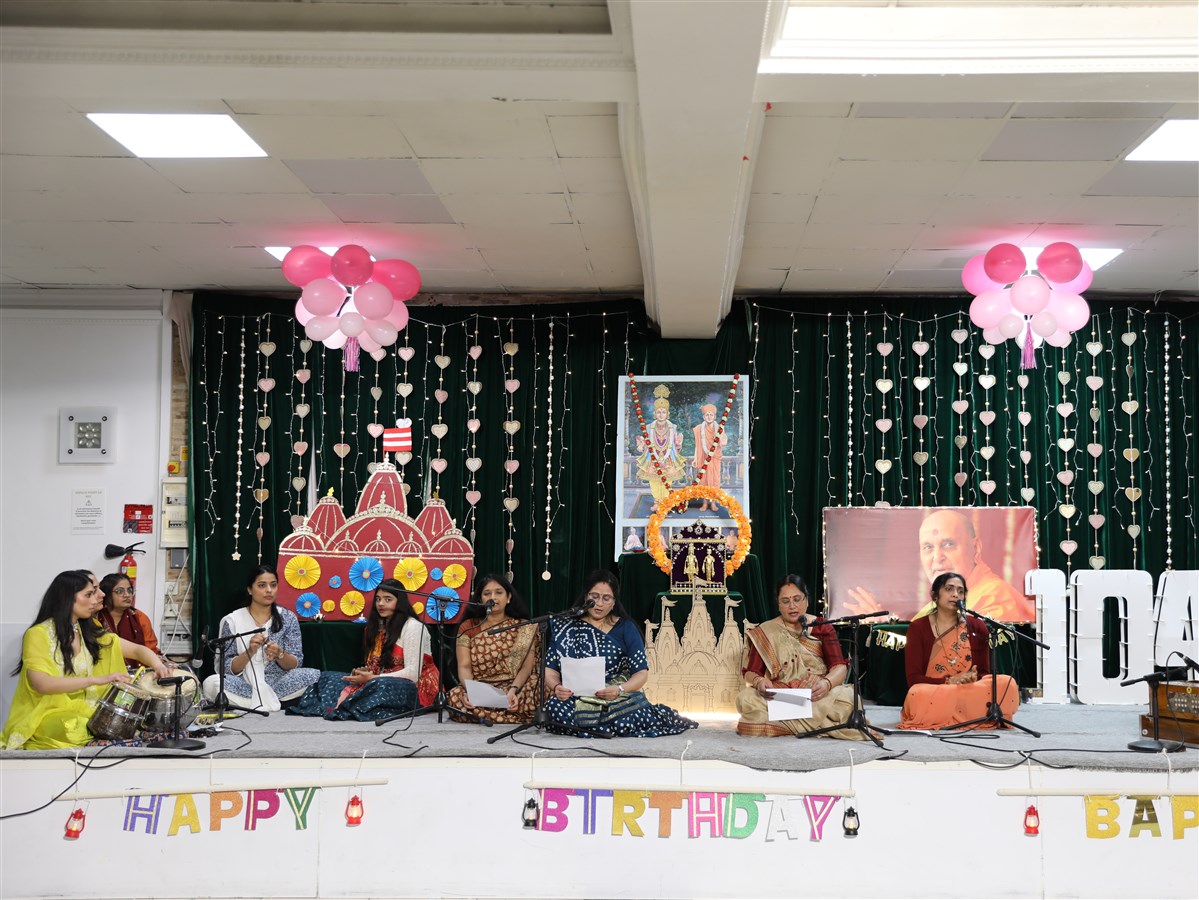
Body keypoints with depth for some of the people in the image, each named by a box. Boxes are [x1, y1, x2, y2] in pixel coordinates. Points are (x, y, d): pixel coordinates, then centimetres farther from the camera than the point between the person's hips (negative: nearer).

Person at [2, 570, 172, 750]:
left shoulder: (90, 633, 9)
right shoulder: (37, 634, -9)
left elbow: (137, 650, 8)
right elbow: (41, 683, -22)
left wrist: (158, 666, -15)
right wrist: (96, 680, -30)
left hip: (84, 712, 6)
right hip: (47, 715, -6)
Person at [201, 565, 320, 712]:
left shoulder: (288, 618, 4)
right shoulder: (233, 621, 0)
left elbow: (296, 664, 0)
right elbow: (228, 668, -4)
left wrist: (280, 654, -21)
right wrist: (249, 652, -22)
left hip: (280, 683, 1)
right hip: (245, 685, -1)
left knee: (315, 675, -27)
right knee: (211, 683, -31)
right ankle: (277, 703, -21)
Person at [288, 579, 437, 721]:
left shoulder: (413, 627, -6)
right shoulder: (379, 626, 19)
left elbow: (412, 674, -14)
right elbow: (377, 667, 16)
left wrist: (372, 678, -17)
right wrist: (364, 673, -8)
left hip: (410, 689, -7)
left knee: (382, 687, -39)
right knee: (327, 677, -5)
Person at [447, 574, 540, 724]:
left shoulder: (524, 628, 11)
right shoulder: (468, 627, 13)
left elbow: (526, 666, -2)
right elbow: (464, 666, 1)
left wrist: (513, 690, -23)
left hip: (514, 686, -1)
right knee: (456, 696, -34)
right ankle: (516, 719, -22)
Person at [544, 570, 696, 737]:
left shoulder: (625, 628, 8)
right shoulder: (567, 629, 10)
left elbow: (641, 673, 1)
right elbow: (550, 669, 6)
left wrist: (619, 690, -20)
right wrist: (556, 687, -18)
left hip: (619, 698, -1)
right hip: (577, 698, 2)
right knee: (556, 708, -33)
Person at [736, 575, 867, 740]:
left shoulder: (821, 628, 12)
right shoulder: (764, 632, 13)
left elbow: (840, 667, 0)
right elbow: (751, 673, 5)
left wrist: (827, 683, -24)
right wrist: (759, 681, -21)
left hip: (817, 694, 0)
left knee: (848, 696, -33)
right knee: (746, 698, -33)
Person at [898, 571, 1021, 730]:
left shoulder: (976, 628, 8)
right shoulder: (918, 628, 0)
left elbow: (984, 674, 9)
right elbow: (913, 678, -5)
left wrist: (973, 678, -16)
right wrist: (949, 681, -20)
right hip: (932, 696, -3)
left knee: (1007, 684, -24)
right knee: (918, 694, -39)